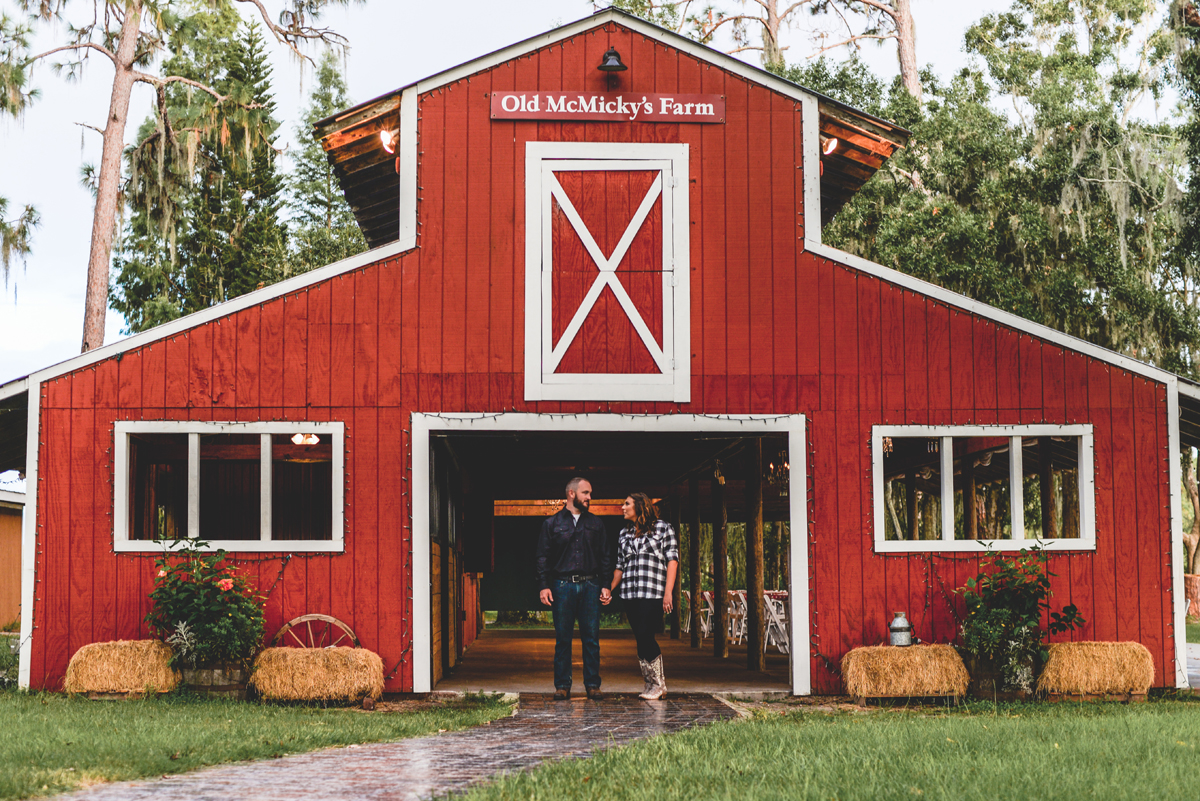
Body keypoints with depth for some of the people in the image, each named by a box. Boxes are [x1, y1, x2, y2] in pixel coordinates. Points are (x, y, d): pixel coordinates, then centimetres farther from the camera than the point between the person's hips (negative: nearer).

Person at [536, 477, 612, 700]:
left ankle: (592, 684, 6)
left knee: (591, 638, 0)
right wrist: (544, 586, -5)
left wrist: (605, 586, 5)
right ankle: (562, 685, 5)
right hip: (563, 585, -2)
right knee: (563, 638, 0)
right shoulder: (552, 523, 8)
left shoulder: (596, 524, 14)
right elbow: (543, 557, 5)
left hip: (590, 585, 2)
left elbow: (605, 557, 14)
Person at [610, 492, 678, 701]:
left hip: (653, 593, -5)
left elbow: (672, 560, -1)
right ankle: (652, 684, 7)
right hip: (630, 595, 5)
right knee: (642, 640, 2)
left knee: (645, 636, -13)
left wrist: (668, 592, -10)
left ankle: (658, 683, -2)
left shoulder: (662, 528, 4)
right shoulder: (624, 534, 19)